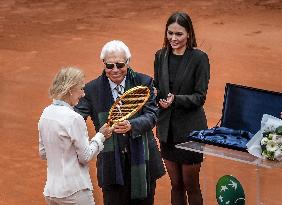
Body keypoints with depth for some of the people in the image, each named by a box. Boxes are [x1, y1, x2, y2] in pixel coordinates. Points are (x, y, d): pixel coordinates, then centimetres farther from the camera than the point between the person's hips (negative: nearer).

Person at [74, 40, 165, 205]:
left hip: (143, 162, 1)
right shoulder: (92, 89, -1)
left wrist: (131, 125, -32)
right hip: (111, 165, 0)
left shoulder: (143, 83, -2)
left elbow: (152, 116, -12)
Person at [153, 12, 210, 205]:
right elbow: (157, 88, 11)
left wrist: (176, 99, -26)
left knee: (191, 185, 6)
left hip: (190, 129, -4)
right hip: (167, 128, 5)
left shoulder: (199, 58, -11)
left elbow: (200, 96, -12)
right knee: (175, 184, 13)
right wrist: (153, 94, -12)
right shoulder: (161, 56, 4)